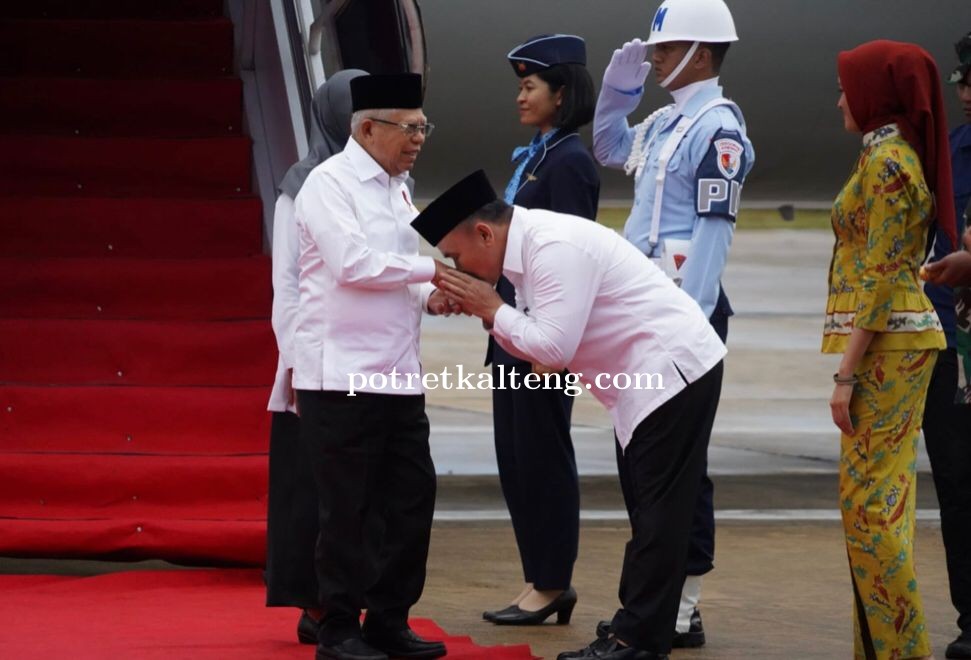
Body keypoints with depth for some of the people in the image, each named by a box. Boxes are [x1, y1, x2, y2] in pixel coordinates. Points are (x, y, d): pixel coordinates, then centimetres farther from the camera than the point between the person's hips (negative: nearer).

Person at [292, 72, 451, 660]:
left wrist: (428, 296, 4)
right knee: (348, 507, -3)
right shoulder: (330, 184, -8)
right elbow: (353, 264, -19)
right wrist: (431, 269, -12)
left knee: (412, 495, 8)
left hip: (398, 374, 8)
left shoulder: (397, 189, 17)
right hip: (342, 373, -8)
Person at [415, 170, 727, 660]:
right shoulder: (528, 245, 11)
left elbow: (555, 347, -24)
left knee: (659, 512, -8)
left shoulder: (555, 250, -20)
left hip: (675, 370, -11)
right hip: (657, 376, 11)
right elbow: (538, 346, 15)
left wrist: (492, 309, -11)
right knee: (647, 510, 10)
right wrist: (486, 312, -1)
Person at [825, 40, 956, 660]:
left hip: (884, 343, -10)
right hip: (901, 340, 10)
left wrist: (846, 373, -18)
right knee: (884, 496, 11)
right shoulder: (903, 155, 15)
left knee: (869, 498, -8)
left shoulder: (886, 161, -14)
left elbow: (878, 277, -18)